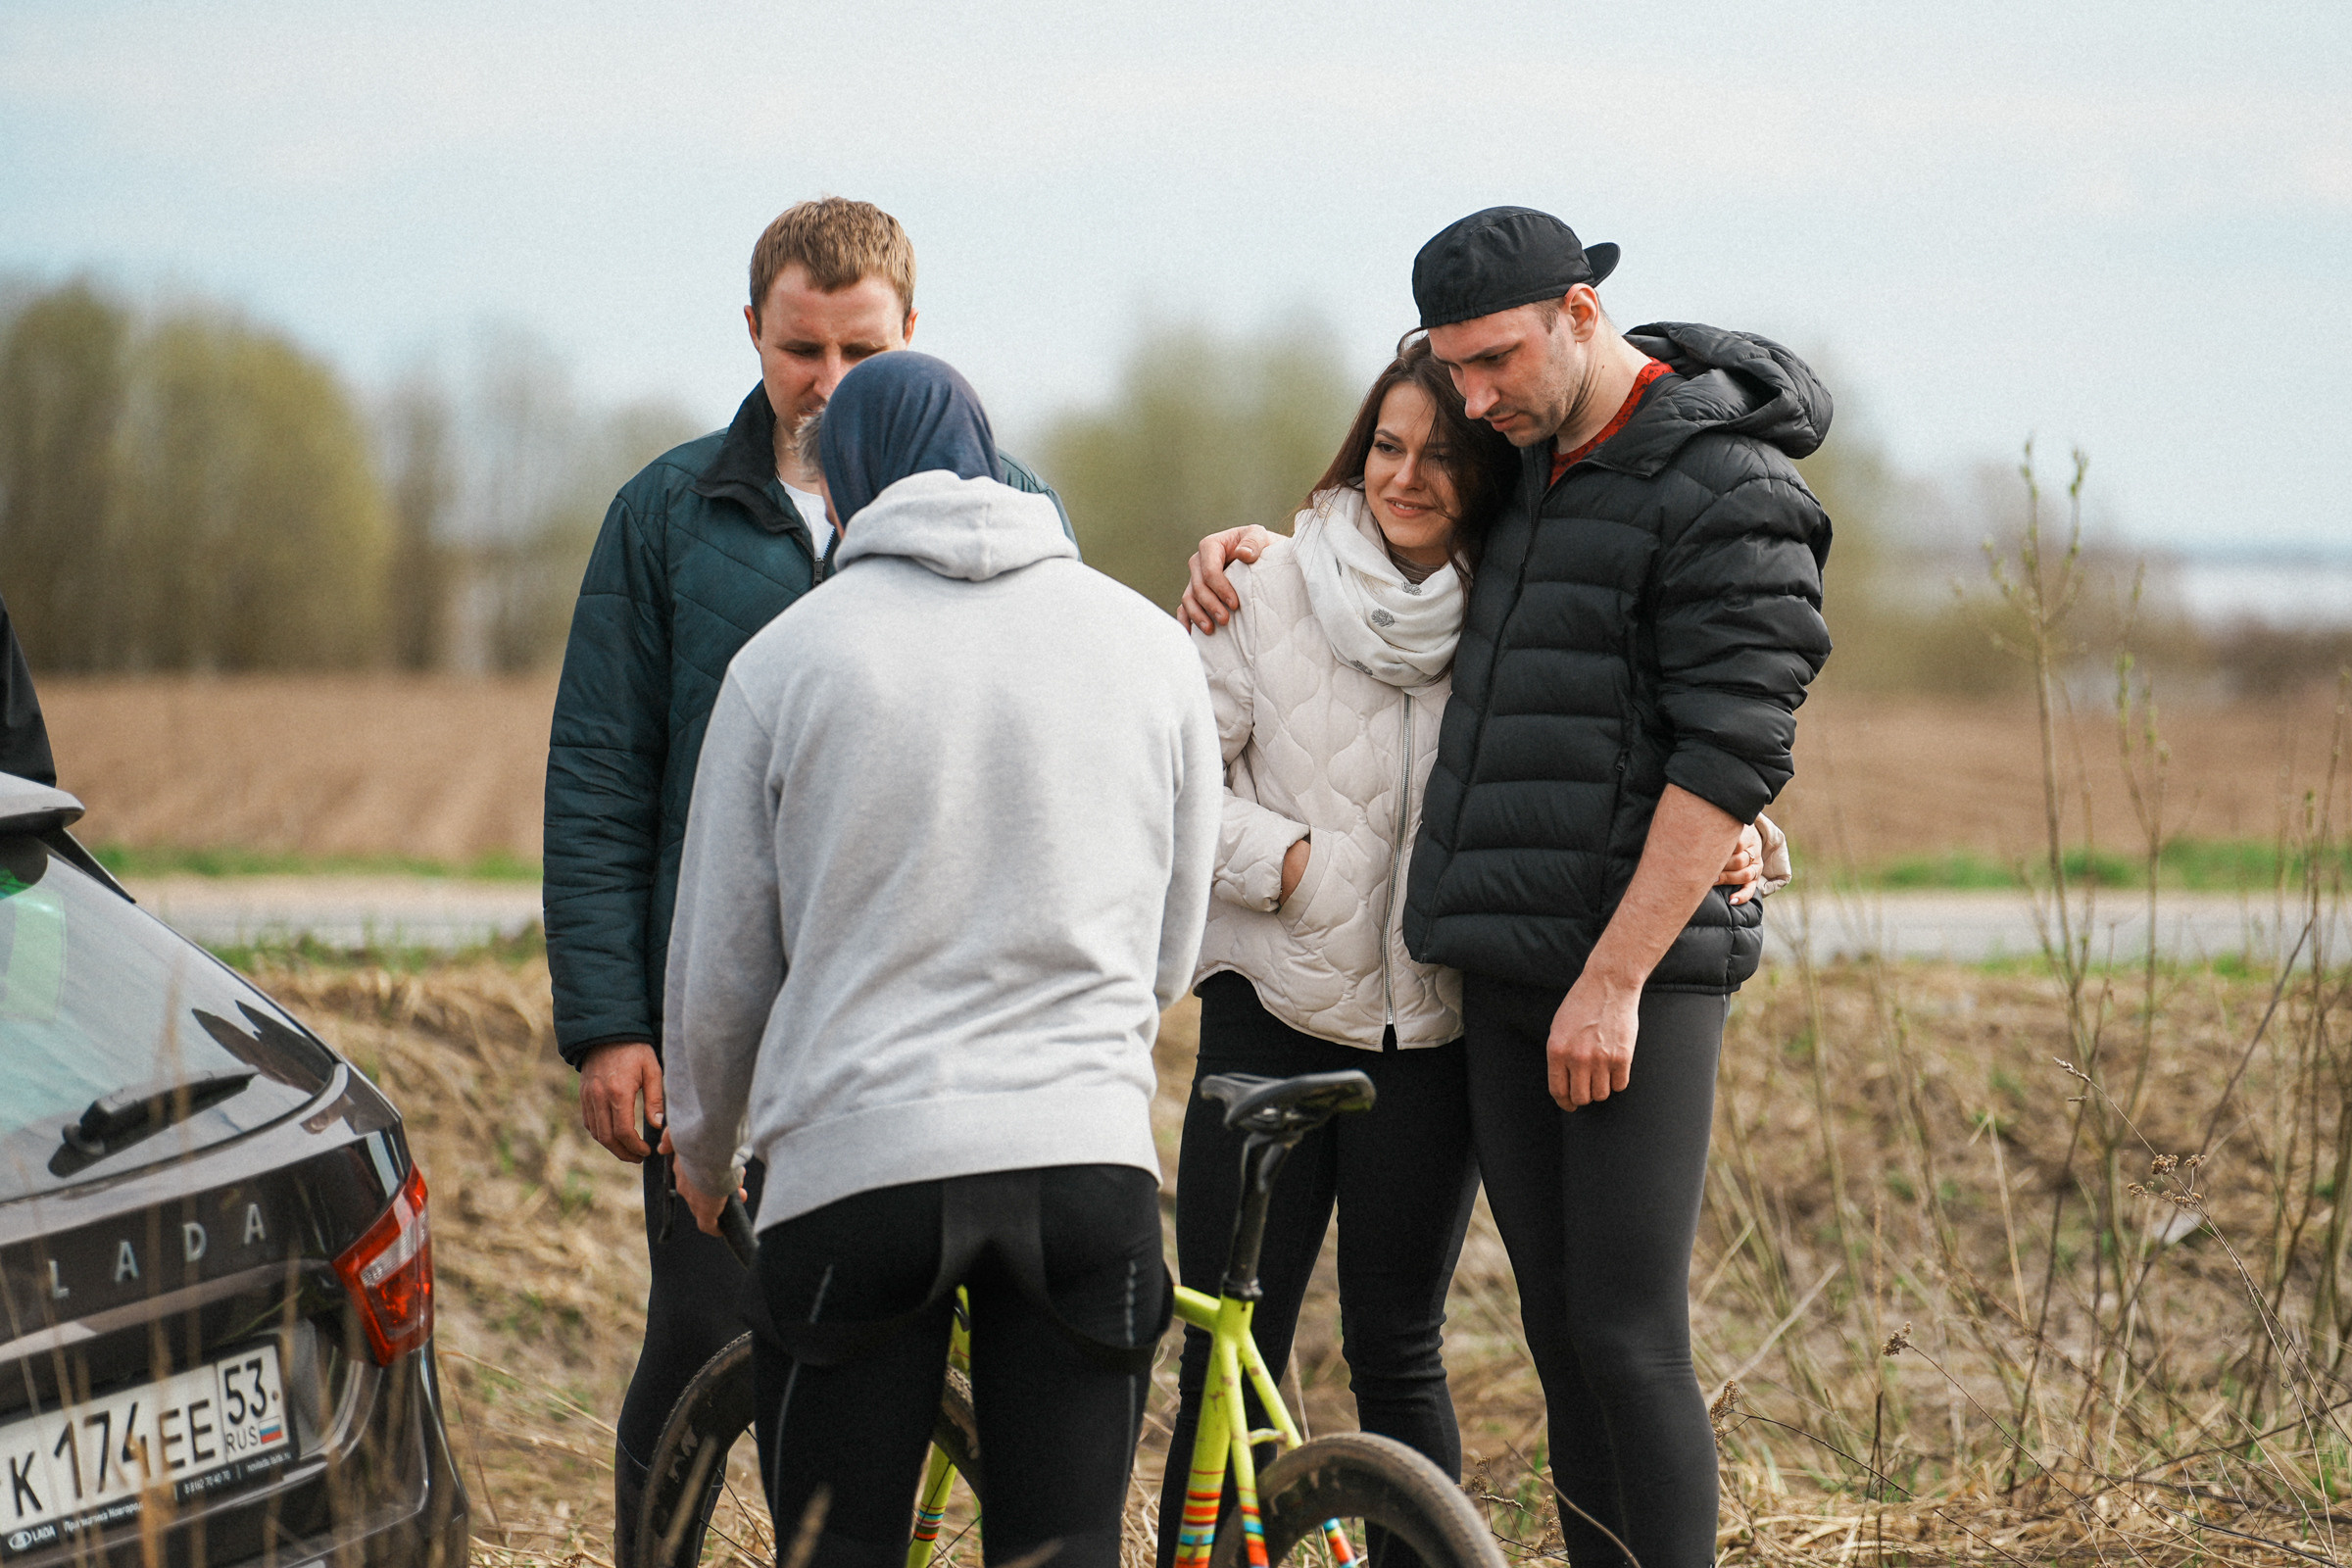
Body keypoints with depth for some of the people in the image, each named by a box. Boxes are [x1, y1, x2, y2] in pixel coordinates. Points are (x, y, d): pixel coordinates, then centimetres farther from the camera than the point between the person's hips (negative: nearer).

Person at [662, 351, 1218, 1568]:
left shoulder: (788, 656, 1)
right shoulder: (1146, 643, 8)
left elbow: (717, 965, 7)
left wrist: (702, 1150, 25)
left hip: (855, 1159, -2)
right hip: (1089, 1151, 2)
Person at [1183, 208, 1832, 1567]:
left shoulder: (1727, 496, -12)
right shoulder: (1534, 464, 13)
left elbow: (1730, 762, -17)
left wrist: (1614, 982, -21)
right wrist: (1264, 548, 15)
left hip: (1643, 967, -8)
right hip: (1506, 969, 8)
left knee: (1629, 1339, -8)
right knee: (1559, 1333, 9)